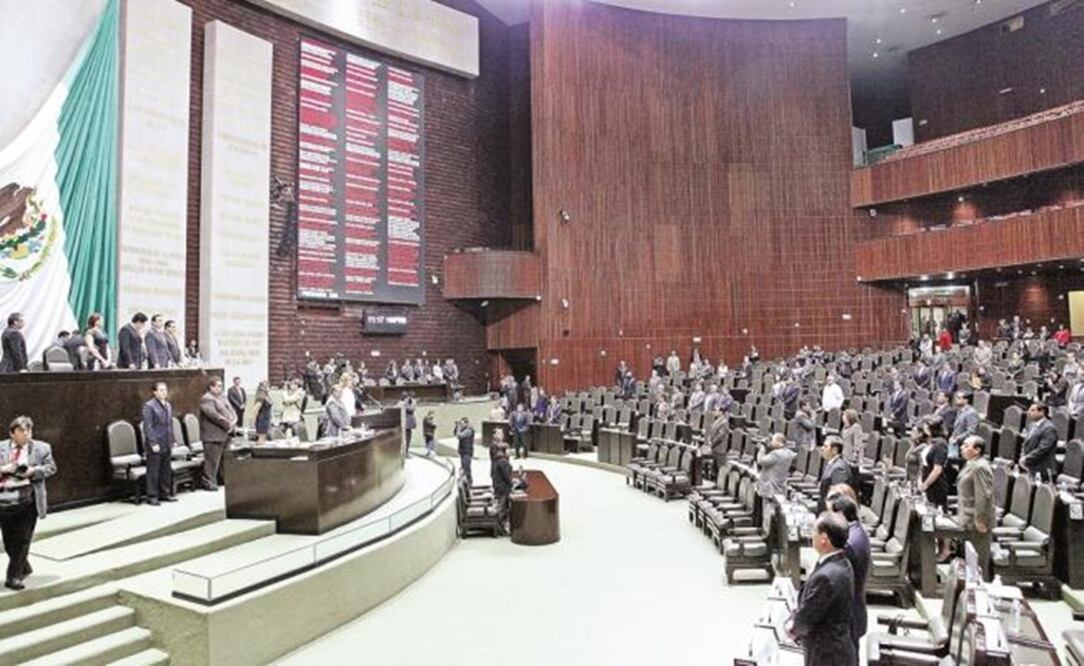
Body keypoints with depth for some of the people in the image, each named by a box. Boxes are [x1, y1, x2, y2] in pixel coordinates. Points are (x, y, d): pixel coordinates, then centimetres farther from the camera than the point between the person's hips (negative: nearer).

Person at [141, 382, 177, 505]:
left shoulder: (168, 406, 14)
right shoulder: (149, 406, -9)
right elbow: (147, 427, -13)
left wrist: (172, 441, 15)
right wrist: (153, 443, -17)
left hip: (167, 445, 7)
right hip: (155, 445, -7)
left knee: (166, 470, 12)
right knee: (153, 471, -1)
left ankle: (165, 493, 22)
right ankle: (152, 496, 6)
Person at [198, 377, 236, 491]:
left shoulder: (222, 397, 17)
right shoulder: (206, 399, -11)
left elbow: (231, 410, 14)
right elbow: (214, 415, -21)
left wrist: (234, 420, -5)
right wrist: (227, 423, -17)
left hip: (224, 434, 8)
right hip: (212, 435, -8)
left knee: (220, 459, 15)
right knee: (212, 460, -3)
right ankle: (208, 482, 4)